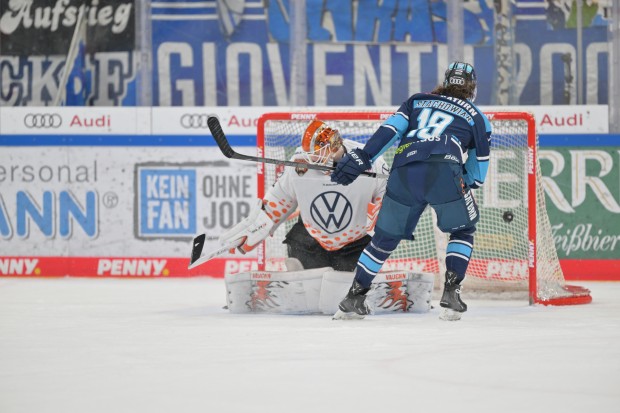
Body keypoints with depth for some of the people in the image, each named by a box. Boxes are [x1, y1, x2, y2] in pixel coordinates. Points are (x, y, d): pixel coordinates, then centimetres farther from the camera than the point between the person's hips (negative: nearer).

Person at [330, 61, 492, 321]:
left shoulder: (417, 102, 29)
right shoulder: (477, 117, 26)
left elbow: (389, 130, 13)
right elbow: (478, 171, 28)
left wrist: (361, 158, 8)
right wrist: (468, 183, 46)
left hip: (404, 173, 2)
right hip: (444, 172, -2)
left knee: (386, 236, 18)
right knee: (463, 230, 21)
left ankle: (354, 298, 19)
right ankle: (450, 294, 7)